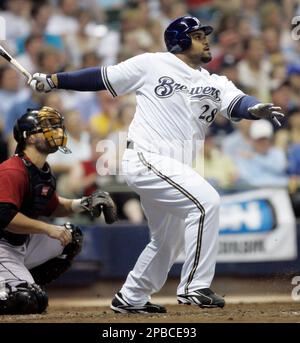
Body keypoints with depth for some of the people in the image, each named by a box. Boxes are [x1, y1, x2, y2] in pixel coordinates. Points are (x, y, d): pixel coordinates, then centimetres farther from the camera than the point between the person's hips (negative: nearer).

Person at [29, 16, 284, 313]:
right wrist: (53, 80, 6)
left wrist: (256, 109, -30)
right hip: (145, 159, -8)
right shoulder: (152, 65, 0)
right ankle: (194, 287, -21)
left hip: (174, 170, 8)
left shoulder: (214, 84, 11)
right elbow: (102, 78, 7)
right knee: (206, 200, -24)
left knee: (167, 242, 20)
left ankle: (130, 299, 39)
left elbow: (236, 104, -7)